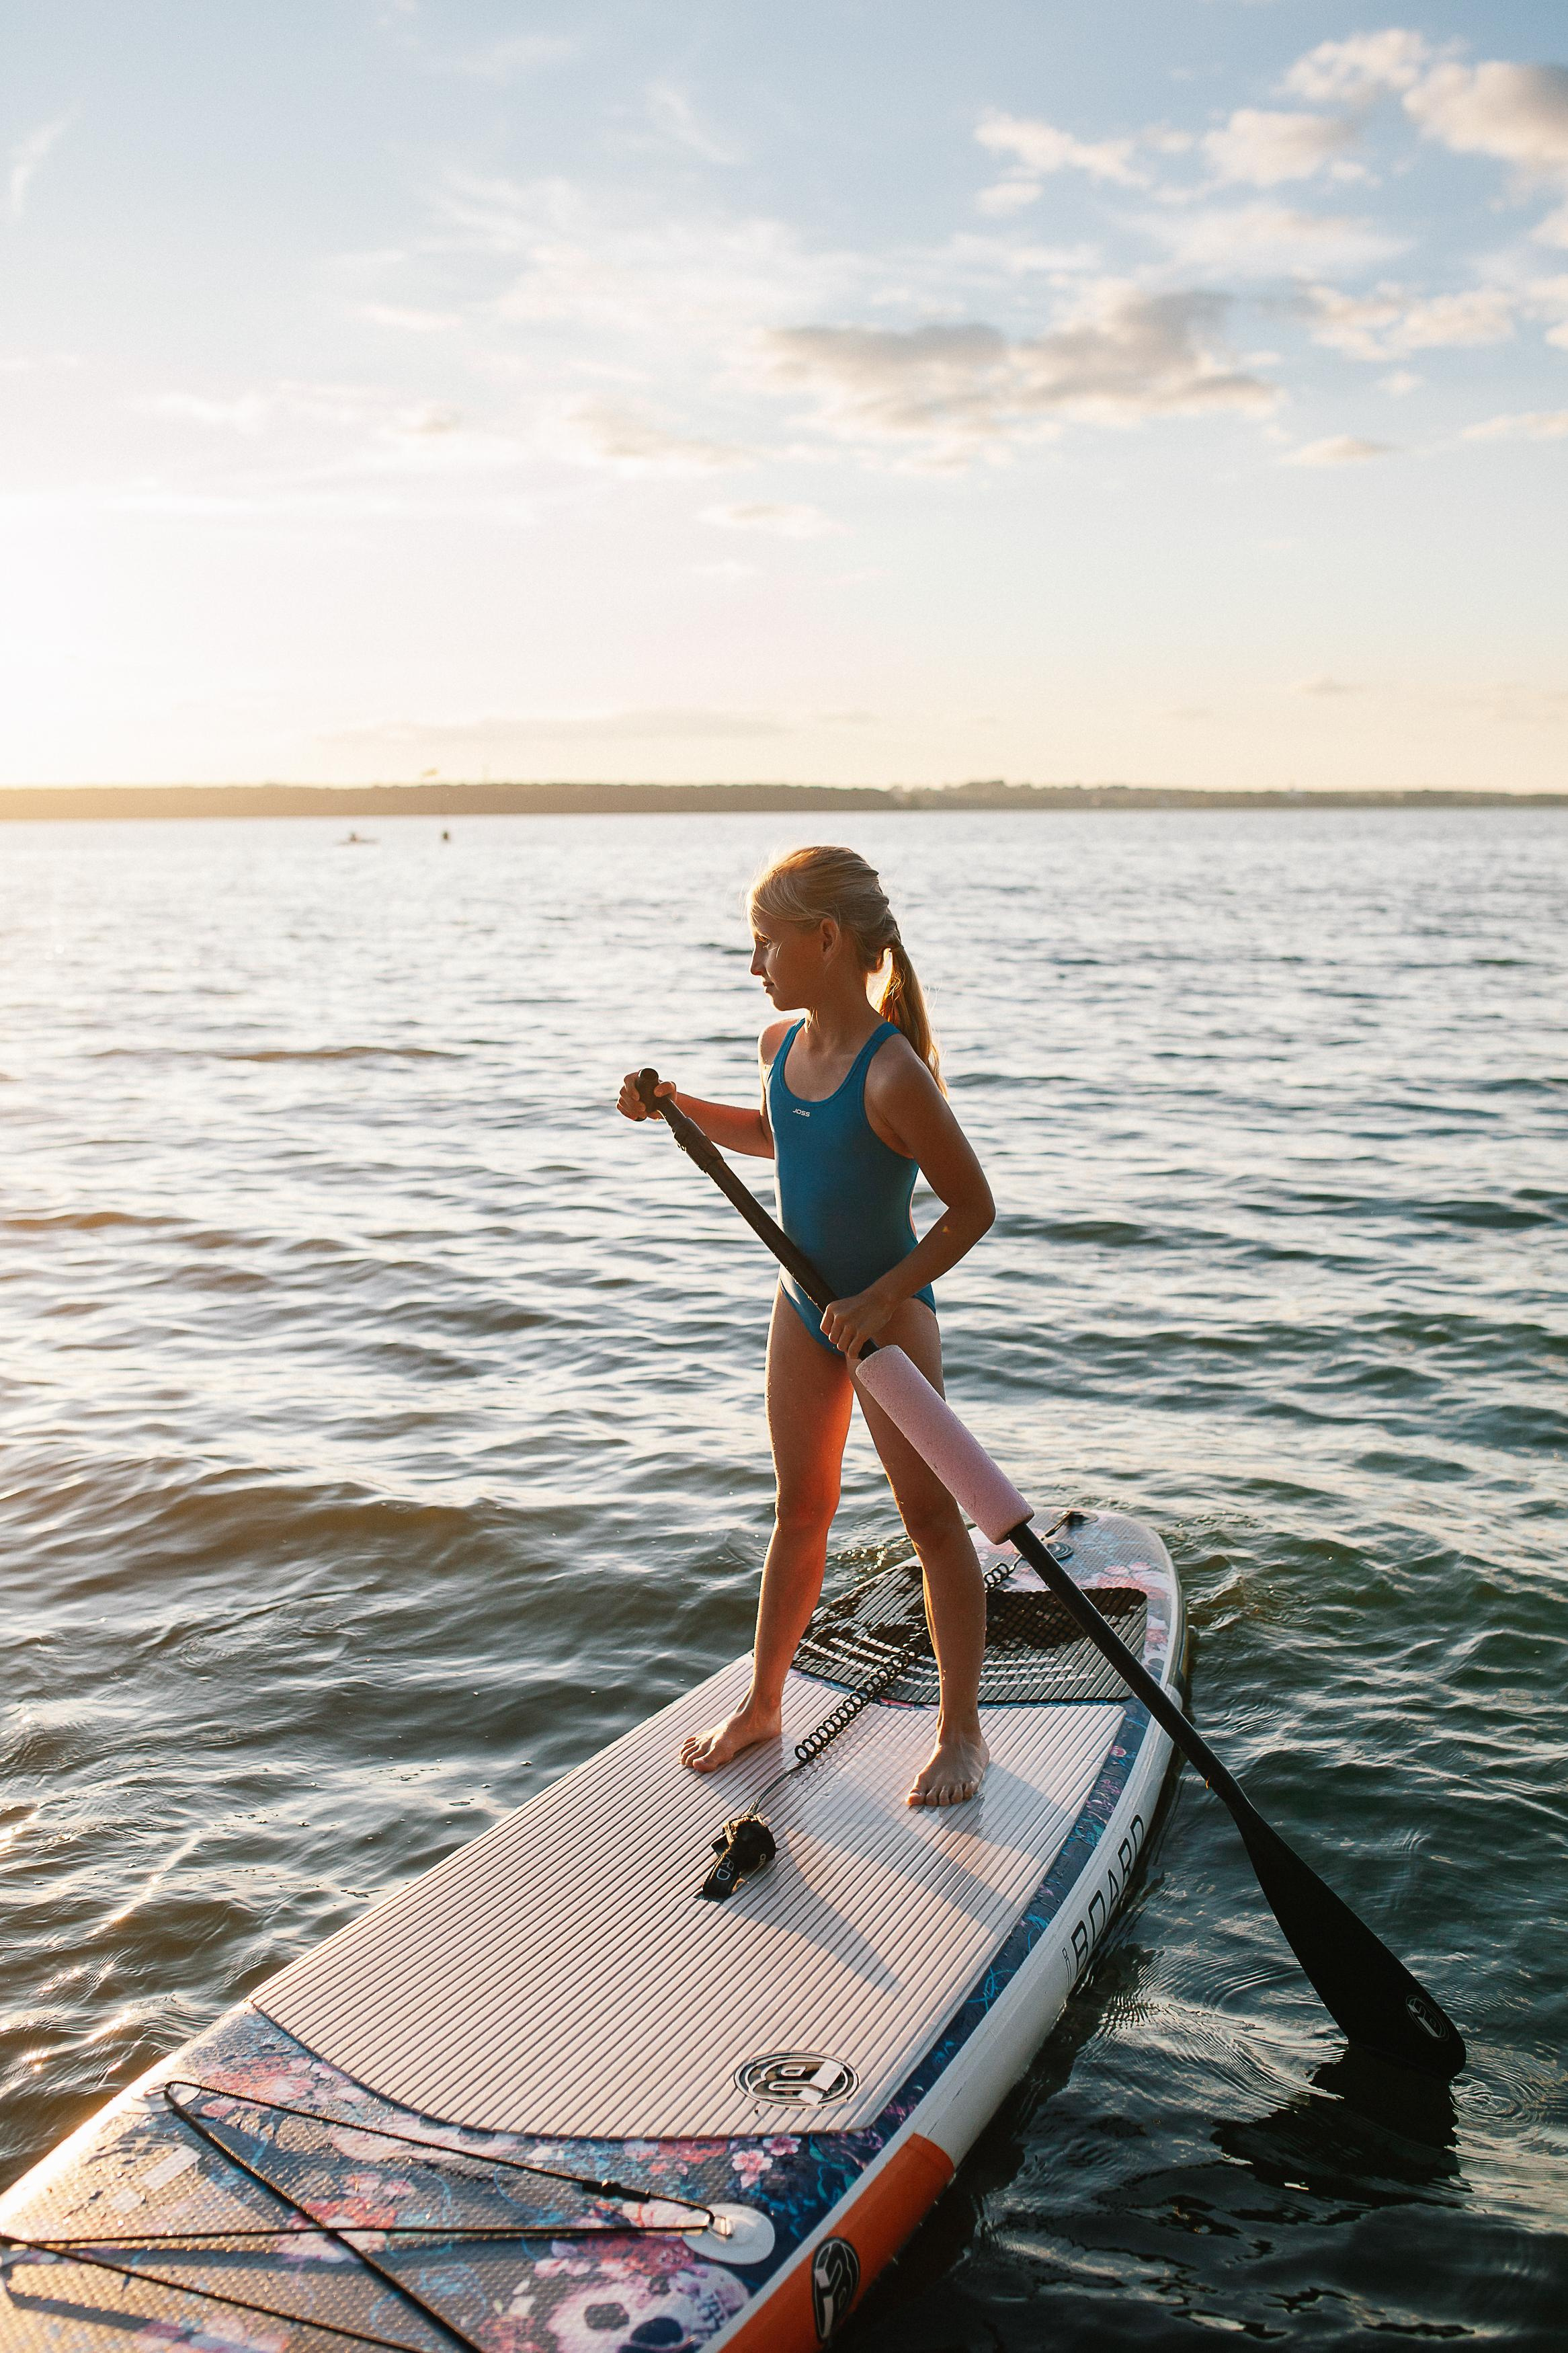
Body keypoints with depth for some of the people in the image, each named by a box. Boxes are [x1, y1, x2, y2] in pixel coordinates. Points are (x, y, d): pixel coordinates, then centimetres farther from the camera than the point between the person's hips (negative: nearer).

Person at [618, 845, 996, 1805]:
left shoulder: (893, 1075, -27)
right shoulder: (782, 1043, -2)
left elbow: (974, 1206, -21)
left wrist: (882, 1297, -24)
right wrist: (680, 1106, 8)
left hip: (890, 1317, -7)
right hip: (805, 1308, 7)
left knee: (932, 1518, 4)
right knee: (801, 1509, 18)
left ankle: (962, 1728, 18)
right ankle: (763, 1704, 31)